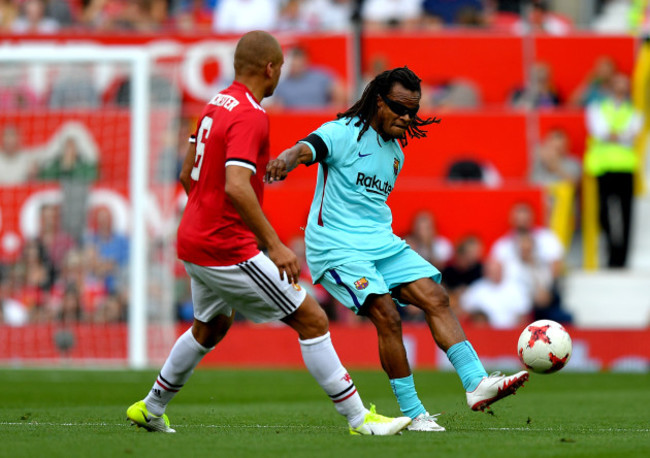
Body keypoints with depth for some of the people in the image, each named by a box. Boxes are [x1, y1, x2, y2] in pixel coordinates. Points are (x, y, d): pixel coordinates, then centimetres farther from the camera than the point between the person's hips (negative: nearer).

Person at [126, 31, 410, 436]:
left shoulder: (216, 104, 10)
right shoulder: (250, 116, -19)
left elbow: (188, 174, 19)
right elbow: (236, 186, -31)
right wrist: (274, 246, -30)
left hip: (194, 242, 10)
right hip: (228, 249, -10)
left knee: (211, 326, 31)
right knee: (312, 319, -6)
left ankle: (151, 409, 40)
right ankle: (358, 418, -6)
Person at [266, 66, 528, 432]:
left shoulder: (396, 152, 17)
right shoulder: (345, 133, -8)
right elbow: (308, 148, -28)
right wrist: (287, 159, -50)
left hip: (382, 243, 8)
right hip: (336, 247, -7)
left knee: (435, 297, -10)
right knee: (387, 315, -21)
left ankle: (477, 383, -15)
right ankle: (413, 413, -15)